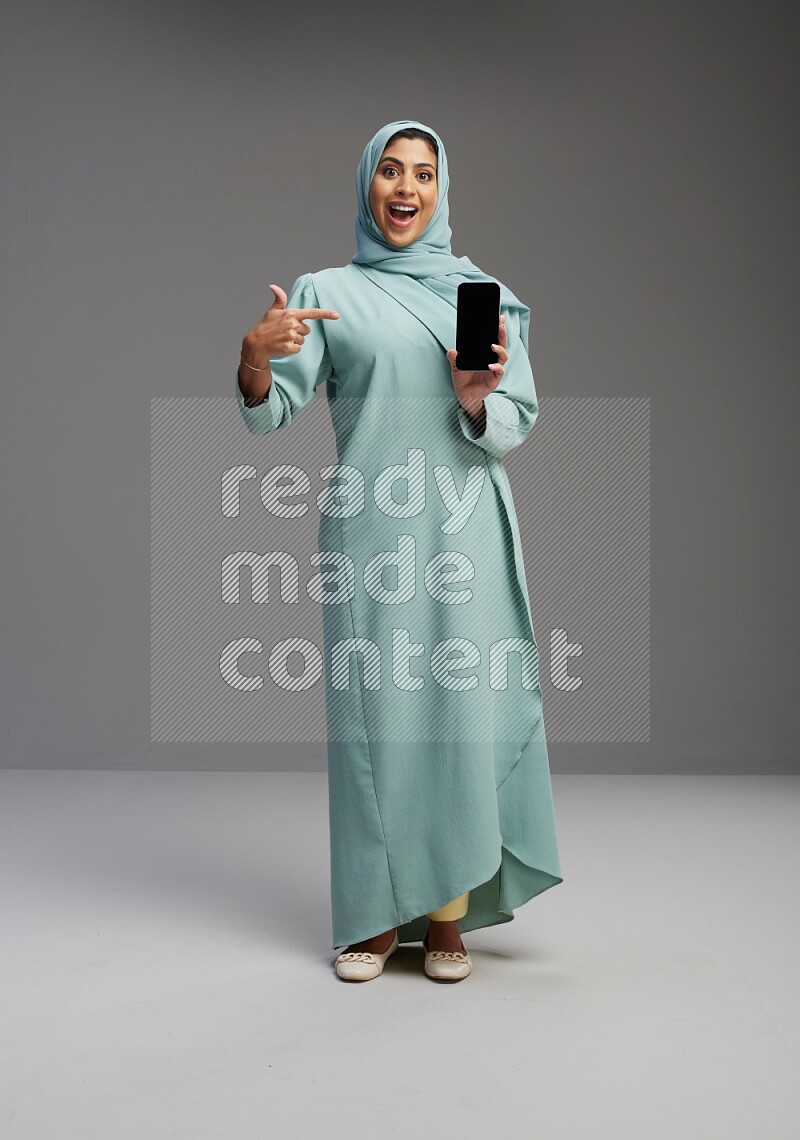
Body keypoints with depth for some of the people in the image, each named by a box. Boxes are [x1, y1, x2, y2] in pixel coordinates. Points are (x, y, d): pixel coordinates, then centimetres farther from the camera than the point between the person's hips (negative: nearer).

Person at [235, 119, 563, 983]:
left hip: (463, 530, 1)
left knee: (460, 707, -1)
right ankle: (379, 915, 12)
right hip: (368, 530, -1)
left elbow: (518, 423, 7)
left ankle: (449, 916, 11)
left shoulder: (483, 291, 13)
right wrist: (255, 354, -21)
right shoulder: (328, 293, 9)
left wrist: (477, 400, -14)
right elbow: (269, 413, 0)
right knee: (372, 709, 0)